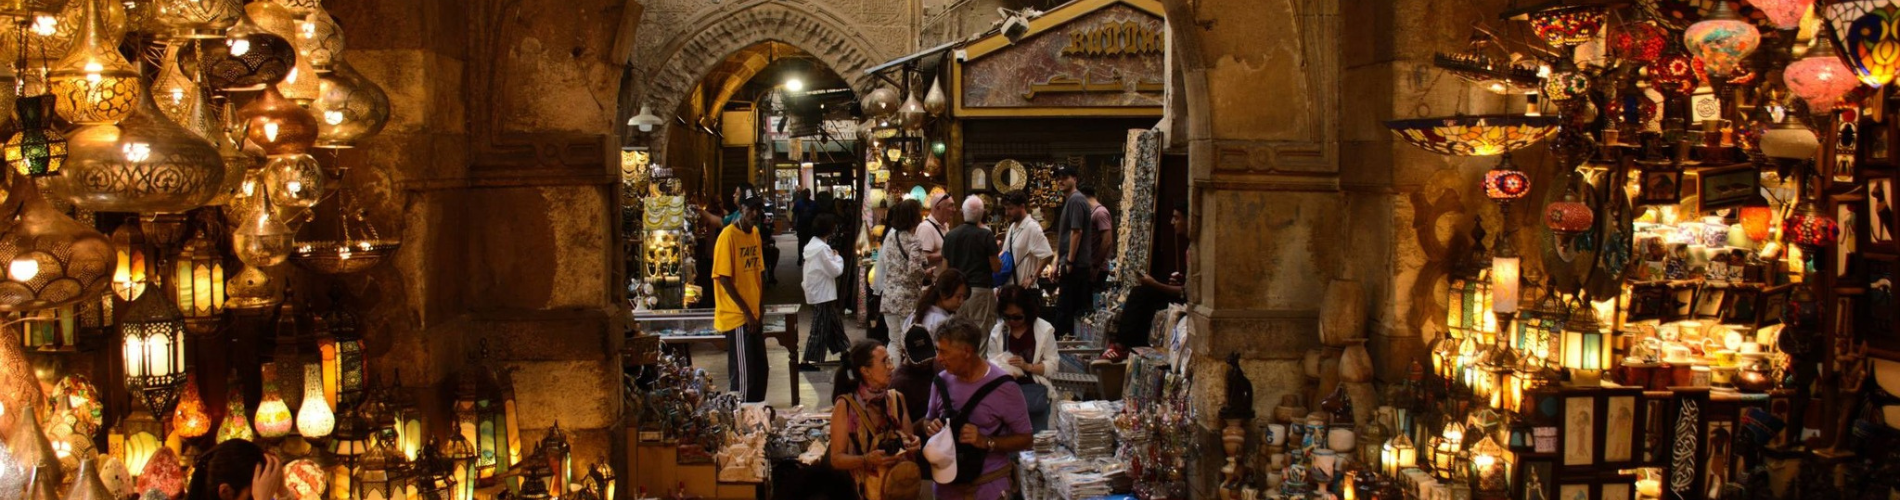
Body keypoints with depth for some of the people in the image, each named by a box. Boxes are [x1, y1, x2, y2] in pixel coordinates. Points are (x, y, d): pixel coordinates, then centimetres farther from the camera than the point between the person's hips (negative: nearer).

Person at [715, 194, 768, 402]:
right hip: (736, 316, -8)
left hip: (753, 315, 8)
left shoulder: (755, 232, 9)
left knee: (760, 369, 15)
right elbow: (724, 278, -17)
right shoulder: (728, 236, -15)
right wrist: (746, 311, -14)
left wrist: (759, 307, 11)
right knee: (744, 375, -4)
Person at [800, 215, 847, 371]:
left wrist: (833, 258, 6)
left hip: (817, 292, 10)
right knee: (820, 329, -4)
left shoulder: (811, 245, 10)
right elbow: (835, 271, -17)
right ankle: (807, 361, -2)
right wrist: (838, 257, -2)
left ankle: (844, 354, 27)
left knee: (834, 324, 18)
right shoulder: (823, 248, -21)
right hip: (822, 294, -10)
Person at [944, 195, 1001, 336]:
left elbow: (945, 267, 8)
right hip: (981, 289, -4)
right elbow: (996, 267, -6)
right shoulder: (986, 235, -8)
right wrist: (999, 255, 13)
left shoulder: (950, 236, 4)